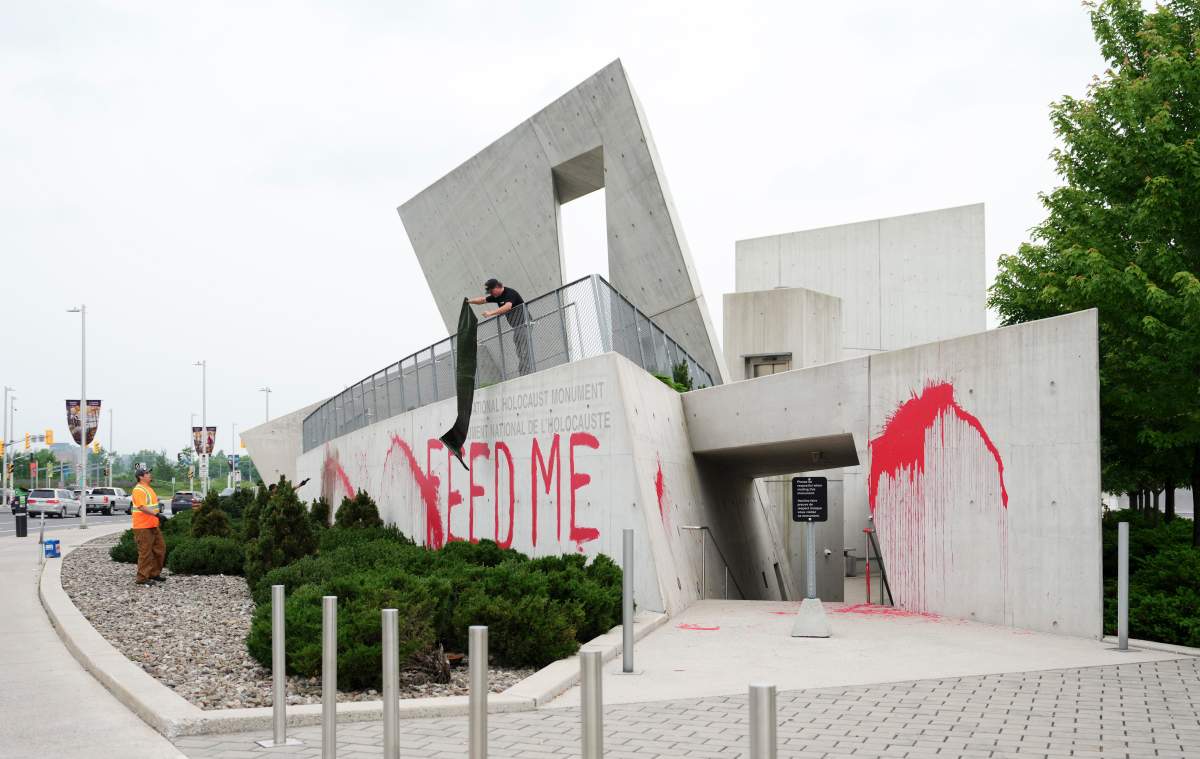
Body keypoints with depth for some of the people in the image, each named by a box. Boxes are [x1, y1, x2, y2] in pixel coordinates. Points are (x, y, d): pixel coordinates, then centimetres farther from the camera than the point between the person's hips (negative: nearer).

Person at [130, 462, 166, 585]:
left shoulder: (148, 488, 15)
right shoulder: (138, 490, -16)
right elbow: (142, 507, -28)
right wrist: (156, 514, -36)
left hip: (153, 526, 10)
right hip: (143, 527, -10)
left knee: (160, 549, 15)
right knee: (145, 552, -6)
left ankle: (154, 573, 25)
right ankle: (142, 578, 2)